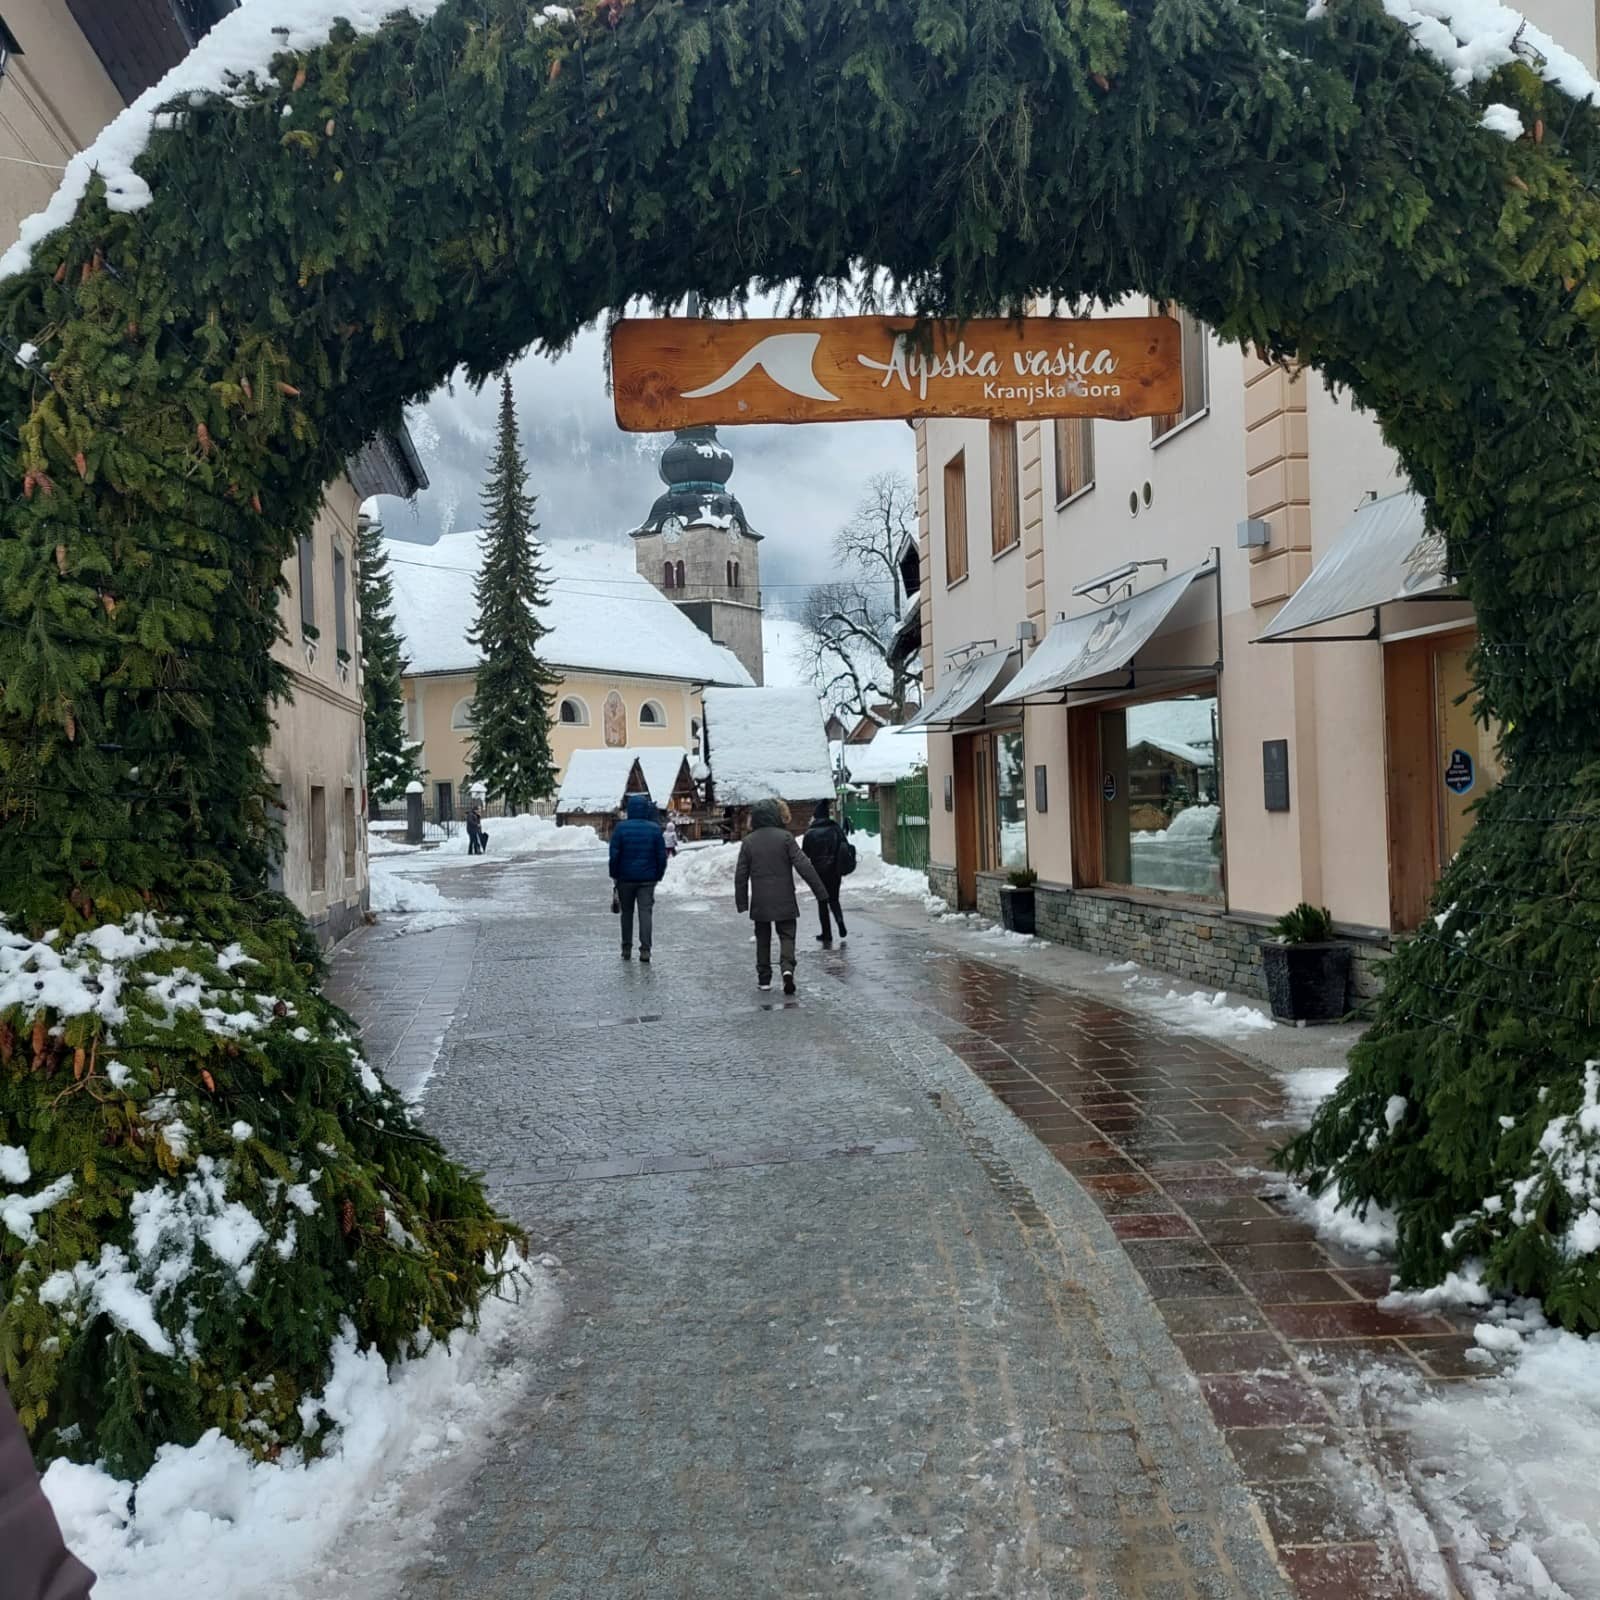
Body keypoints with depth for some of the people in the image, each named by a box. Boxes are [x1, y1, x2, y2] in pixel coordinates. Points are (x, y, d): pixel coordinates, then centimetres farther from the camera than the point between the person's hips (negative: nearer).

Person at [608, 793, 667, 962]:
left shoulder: (621, 828, -6)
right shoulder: (655, 829, -2)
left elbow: (614, 854, -6)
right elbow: (662, 855, -1)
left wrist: (614, 875, 3)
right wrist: (658, 876, 8)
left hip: (626, 878, 0)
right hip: (648, 879, 0)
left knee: (627, 912, 12)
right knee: (646, 912, -1)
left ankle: (626, 949, 17)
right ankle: (645, 949, -11)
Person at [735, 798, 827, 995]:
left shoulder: (748, 841, 1)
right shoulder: (785, 837, -7)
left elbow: (741, 875, 4)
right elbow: (804, 866, -10)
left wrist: (741, 901, 12)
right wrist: (820, 891, -6)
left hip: (760, 901, 2)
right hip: (784, 899, -2)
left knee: (763, 938, 14)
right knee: (787, 935, 4)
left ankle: (764, 977, 15)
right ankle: (787, 967, -19)